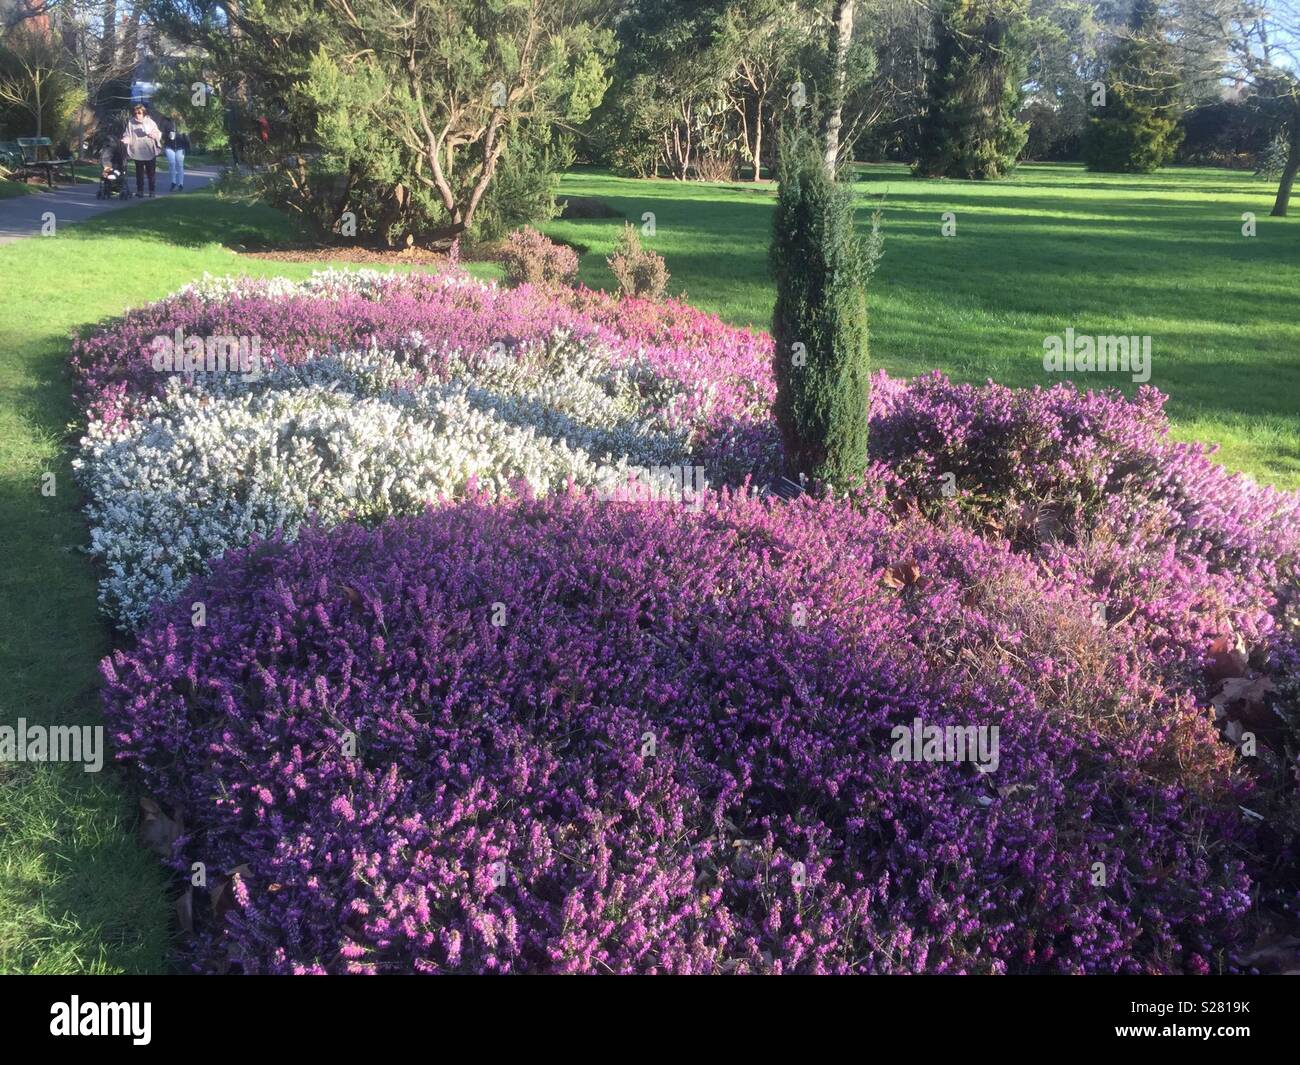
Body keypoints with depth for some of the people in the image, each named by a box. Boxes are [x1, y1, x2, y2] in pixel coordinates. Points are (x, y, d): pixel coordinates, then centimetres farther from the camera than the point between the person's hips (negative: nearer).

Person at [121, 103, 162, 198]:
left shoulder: (150, 122, 0)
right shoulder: (131, 123, 0)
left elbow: (159, 134, 5)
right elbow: (127, 135, 2)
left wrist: (154, 135, -17)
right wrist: (125, 140, -19)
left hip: (150, 152, 0)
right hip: (137, 153, 0)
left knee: (151, 173, 6)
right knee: (139, 173, 6)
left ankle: (151, 191, 15)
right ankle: (140, 190, 14)